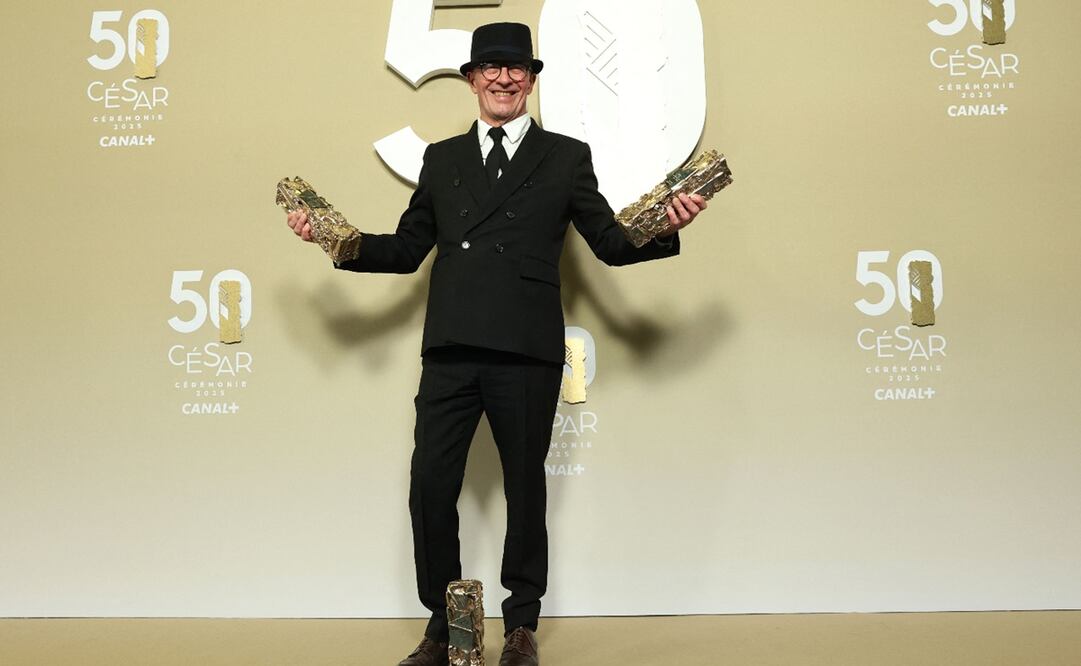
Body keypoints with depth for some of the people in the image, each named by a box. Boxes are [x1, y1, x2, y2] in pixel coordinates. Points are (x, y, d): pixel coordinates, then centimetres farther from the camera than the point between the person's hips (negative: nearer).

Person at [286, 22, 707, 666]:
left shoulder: (566, 157, 10)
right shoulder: (442, 159, 17)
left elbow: (610, 243, 6)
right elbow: (408, 248, 16)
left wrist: (663, 228, -12)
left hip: (528, 352, -2)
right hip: (450, 348, 2)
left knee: (525, 485, 7)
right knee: (431, 483, -1)